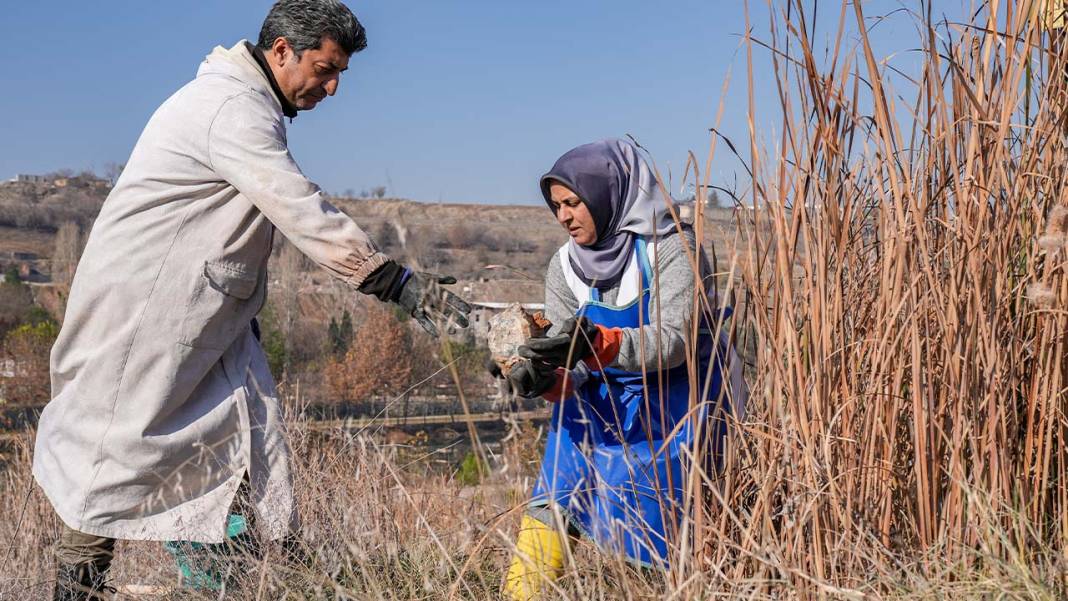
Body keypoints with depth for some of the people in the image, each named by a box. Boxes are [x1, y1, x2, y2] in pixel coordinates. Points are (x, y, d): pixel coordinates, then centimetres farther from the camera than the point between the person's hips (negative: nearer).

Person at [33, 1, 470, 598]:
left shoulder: (248, 106, 12)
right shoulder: (233, 110, -22)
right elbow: (306, 215, -29)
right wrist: (402, 284, -30)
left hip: (209, 312, 10)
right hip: (143, 307, -10)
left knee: (248, 435, 4)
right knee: (121, 446, -2)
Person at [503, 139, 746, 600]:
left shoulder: (672, 250, -14)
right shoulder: (565, 267, 3)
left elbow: (672, 342, -25)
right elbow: (569, 359, 0)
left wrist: (596, 343, -41)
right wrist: (546, 377, -24)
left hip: (672, 405, -5)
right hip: (601, 402, 5)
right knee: (552, 503, -6)